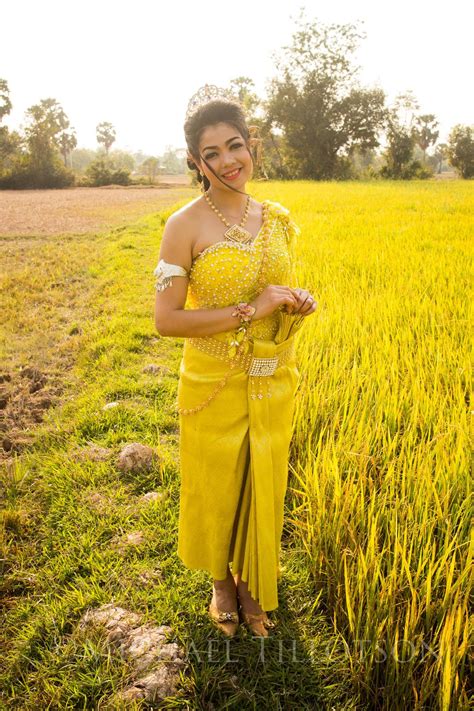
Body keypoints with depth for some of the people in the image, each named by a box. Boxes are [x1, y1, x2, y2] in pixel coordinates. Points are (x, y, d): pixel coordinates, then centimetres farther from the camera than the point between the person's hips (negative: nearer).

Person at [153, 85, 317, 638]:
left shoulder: (279, 219, 2)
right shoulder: (185, 226, -12)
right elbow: (165, 320, -16)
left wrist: (300, 303, -8)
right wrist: (249, 310, -22)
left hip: (274, 384, 4)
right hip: (214, 387, -4)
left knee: (264, 488, 17)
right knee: (215, 489, 14)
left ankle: (253, 586, 43)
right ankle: (221, 582, 43)